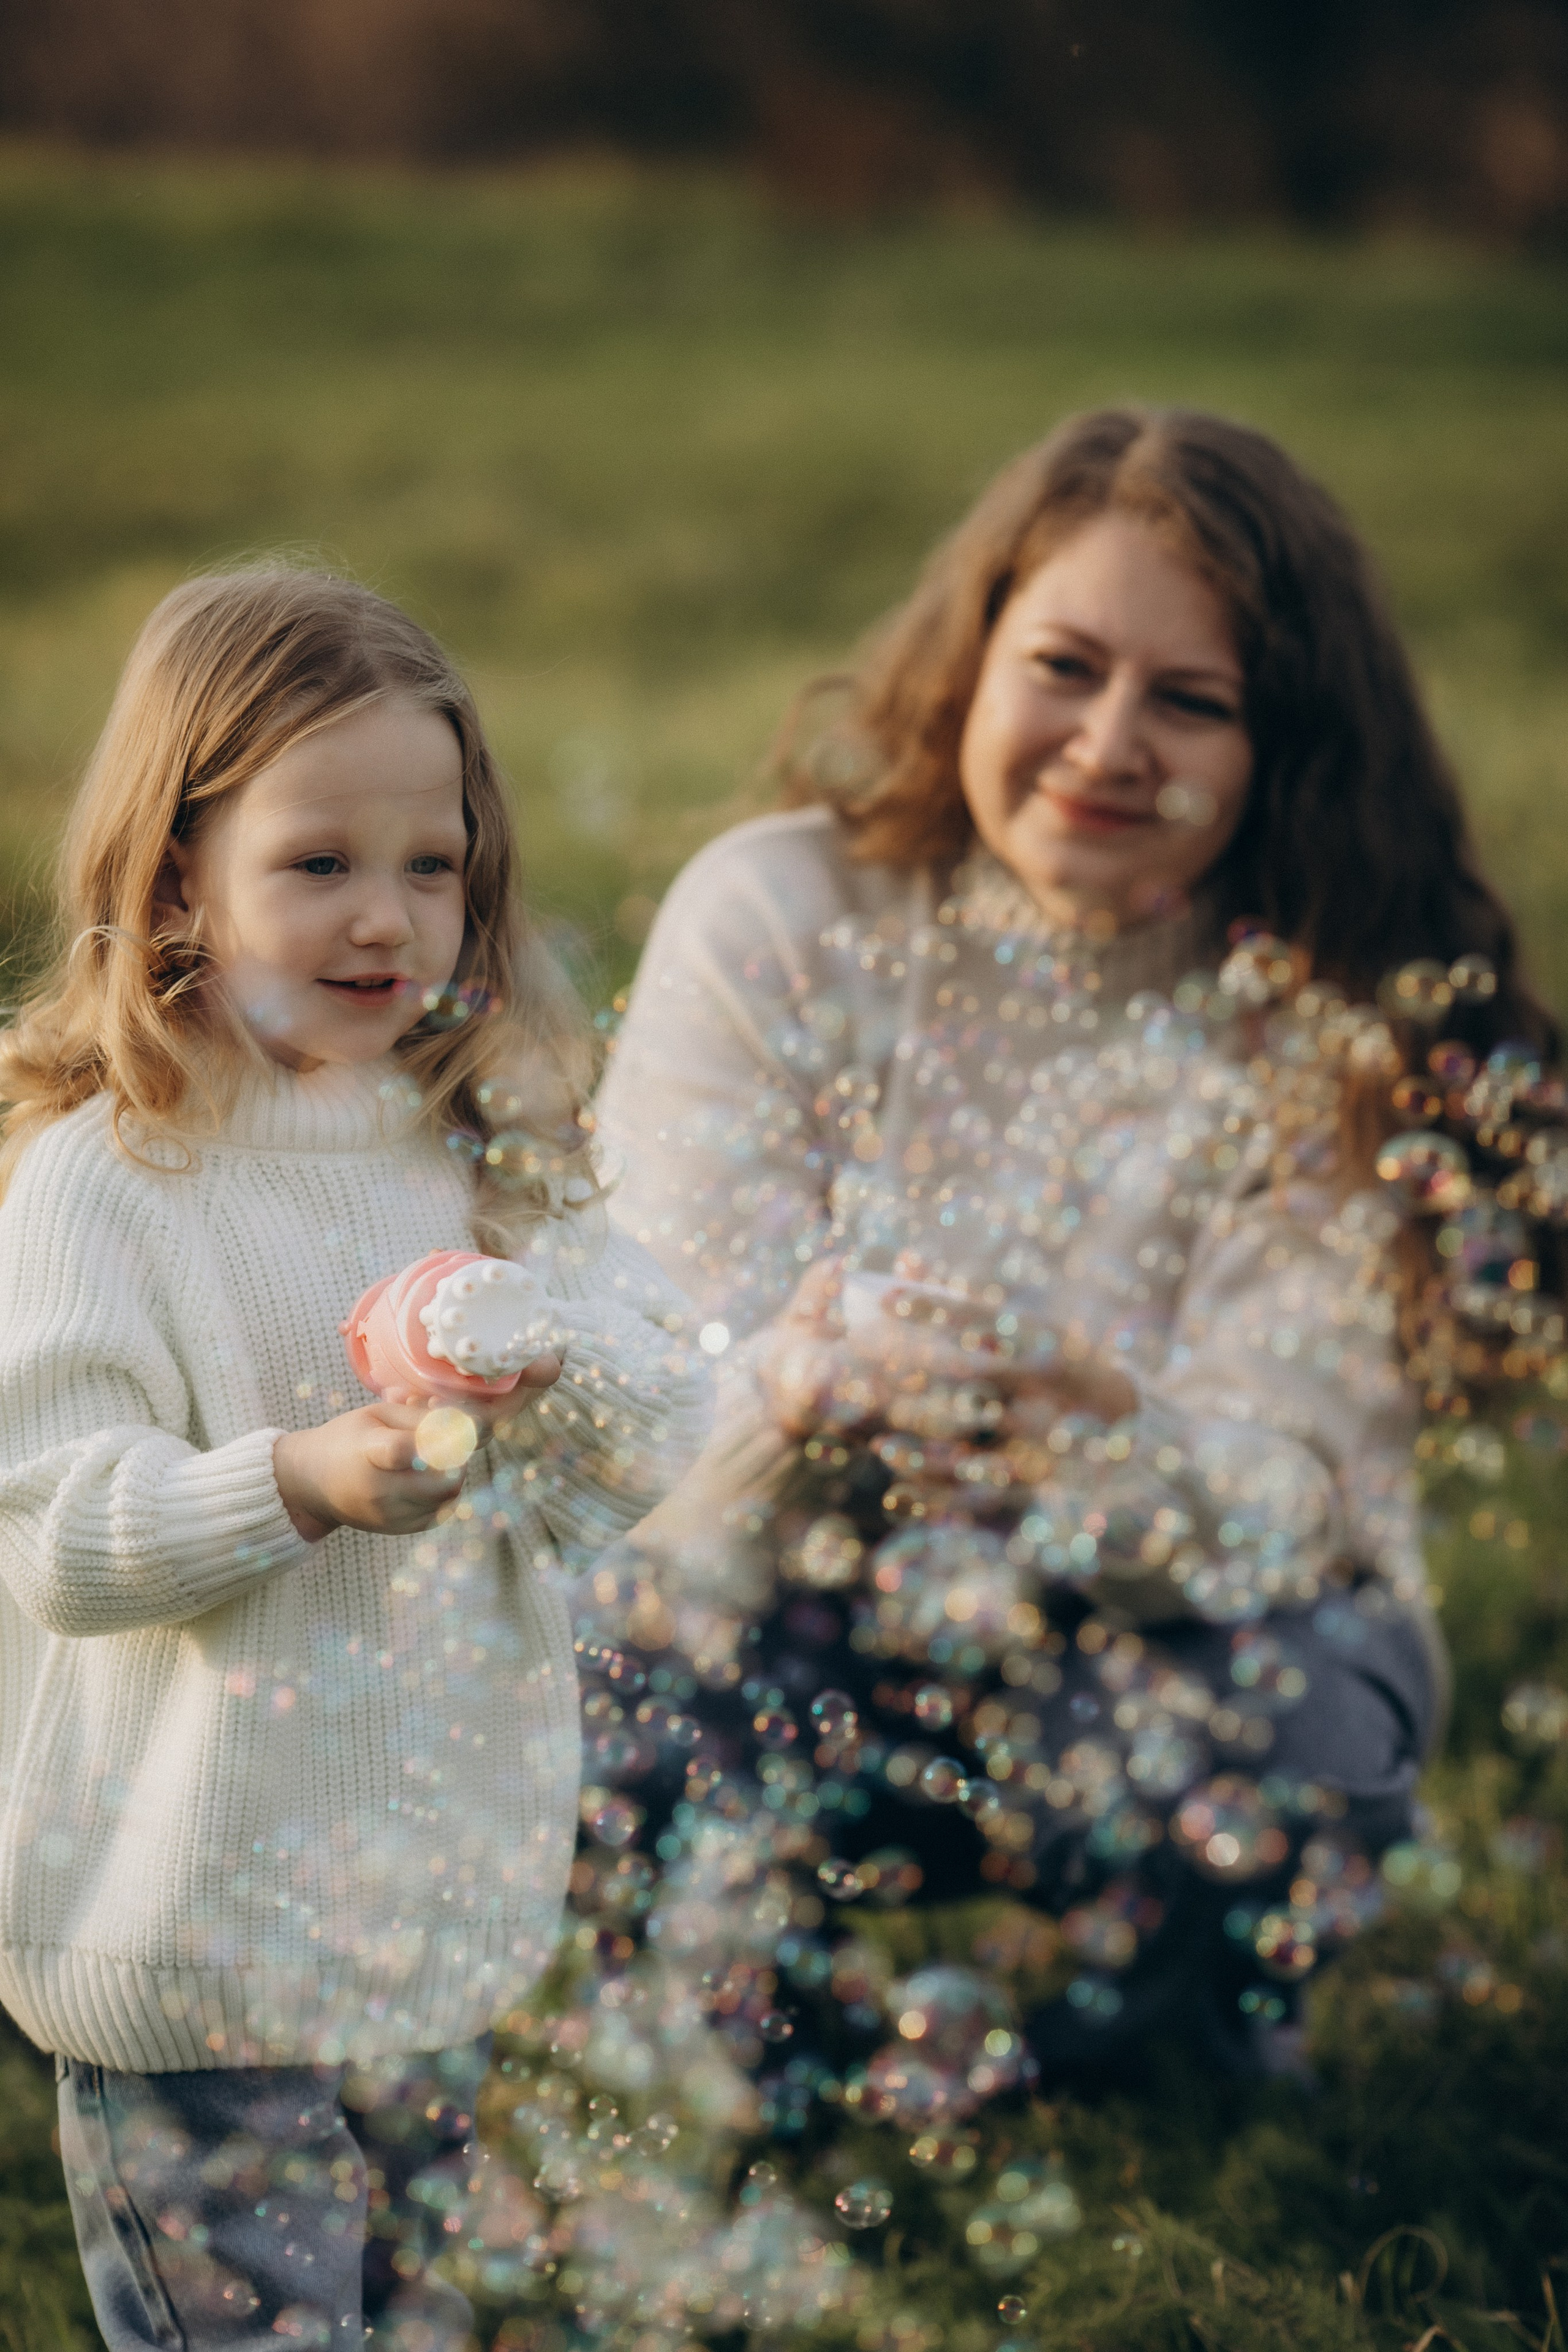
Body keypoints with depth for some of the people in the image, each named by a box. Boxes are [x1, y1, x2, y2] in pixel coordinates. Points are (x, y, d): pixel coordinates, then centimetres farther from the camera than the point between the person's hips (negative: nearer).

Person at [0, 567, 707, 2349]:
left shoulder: (495, 1153, 7)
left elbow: (663, 1452, 2)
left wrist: (553, 1366, -18)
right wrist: (302, 1481, -31)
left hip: (456, 1924, 5)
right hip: (195, 1936, -5)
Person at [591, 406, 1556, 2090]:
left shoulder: (1346, 1035, -13)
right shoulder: (771, 917, -11)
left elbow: (1272, 1504, -22)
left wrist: (1085, 1437, -45)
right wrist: (807, 1391, -42)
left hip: (1180, 1636, 0)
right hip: (803, 1618, 1)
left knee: (1291, 1738, -35)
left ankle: (1162, 2022, 3)